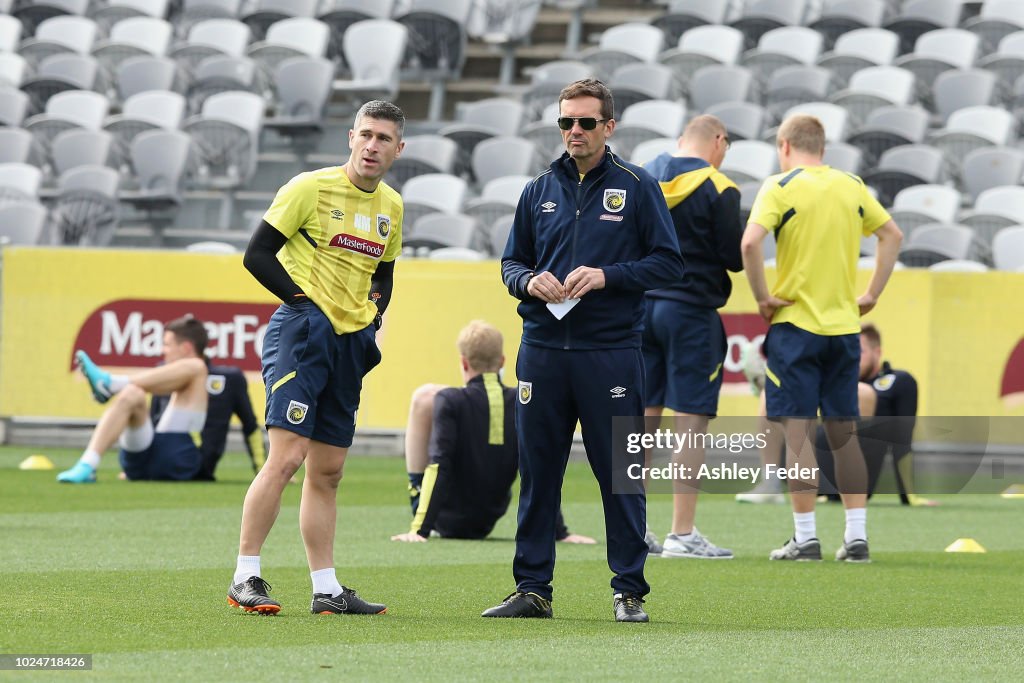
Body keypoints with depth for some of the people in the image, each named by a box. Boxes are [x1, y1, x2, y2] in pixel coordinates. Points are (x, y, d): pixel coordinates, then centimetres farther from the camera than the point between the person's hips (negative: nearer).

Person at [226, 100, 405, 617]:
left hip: (351, 341, 7)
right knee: (287, 455, -16)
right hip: (302, 331, -7)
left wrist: (373, 316, 9)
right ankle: (245, 578, -12)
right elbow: (257, 254, -6)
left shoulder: (391, 206, 13)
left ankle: (327, 589, 12)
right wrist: (303, 298, -11)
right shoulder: (312, 188, -6)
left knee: (328, 471, 10)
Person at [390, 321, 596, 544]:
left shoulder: (450, 402, -18)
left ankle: (417, 492, 6)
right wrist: (560, 532, -10)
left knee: (424, 396, 2)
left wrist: (419, 529, -29)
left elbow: (438, 465, -26)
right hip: (486, 524, 4)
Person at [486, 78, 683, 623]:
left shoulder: (637, 187, 2)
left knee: (620, 474, -1)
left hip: (611, 351, -4)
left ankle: (629, 591, 6)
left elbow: (668, 262, -1)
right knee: (537, 472, 5)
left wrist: (606, 276, -13)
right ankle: (532, 589, 11)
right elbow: (511, 262, 19)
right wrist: (529, 282, -4)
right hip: (543, 350, 4)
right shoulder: (540, 190, 13)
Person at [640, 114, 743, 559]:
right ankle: (682, 534, -5)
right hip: (691, 310, -6)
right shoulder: (718, 189, -9)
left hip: (641, 305, 6)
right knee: (692, 421, -3)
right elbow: (735, 257, -9)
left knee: (642, 417, 10)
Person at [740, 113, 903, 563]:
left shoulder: (780, 187, -7)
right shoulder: (852, 186, 9)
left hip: (795, 323, -5)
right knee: (843, 433, 10)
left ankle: (806, 537, -3)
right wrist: (872, 294, 16)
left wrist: (762, 297, -11)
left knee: (798, 432, -2)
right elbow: (892, 235, 17)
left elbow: (750, 242, -21)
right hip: (844, 325, 5)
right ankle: (856, 537, 8)